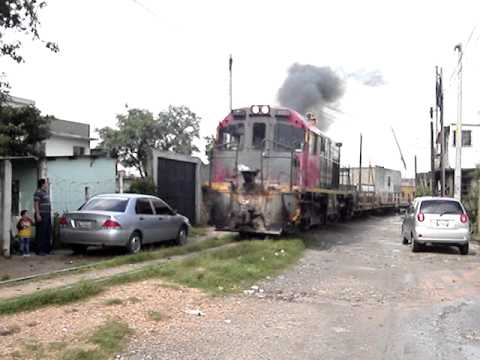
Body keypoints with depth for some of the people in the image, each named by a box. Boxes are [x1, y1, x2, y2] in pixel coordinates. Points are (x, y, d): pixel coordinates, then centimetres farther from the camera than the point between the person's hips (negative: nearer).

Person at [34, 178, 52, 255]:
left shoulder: (46, 192, 17)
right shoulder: (38, 192, -10)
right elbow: (36, 204, -15)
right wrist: (38, 214, -21)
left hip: (47, 215, 9)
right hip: (41, 215, -9)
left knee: (48, 232, 11)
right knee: (41, 233, -6)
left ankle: (46, 249, 19)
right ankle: (40, 250, -2)